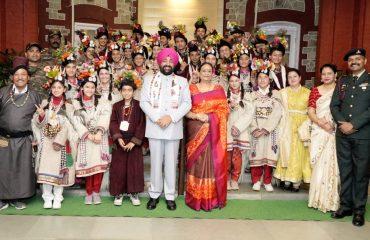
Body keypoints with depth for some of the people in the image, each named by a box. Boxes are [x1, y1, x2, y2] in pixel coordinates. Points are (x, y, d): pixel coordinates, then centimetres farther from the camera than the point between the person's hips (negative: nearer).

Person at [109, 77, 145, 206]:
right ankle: (118, 193, 16)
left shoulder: (139, 106, -2)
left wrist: (134, 141, -15)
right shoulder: (116, 106, 6)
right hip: (119, 142, 2)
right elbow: (113, 123, -1)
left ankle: (134, 193, 16)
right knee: (118, 168, 4)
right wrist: (118, 138, -17)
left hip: (134, 142, -1)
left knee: (134, 168, 4)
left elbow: (142, 125, -7)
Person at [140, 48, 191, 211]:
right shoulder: (149, 79, 10)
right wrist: (156, 118, -12)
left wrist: (171, 117, -13)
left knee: (171, 162, 5)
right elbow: (144, 102, 2)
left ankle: (170, 196, 14)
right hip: (154, 127, 0)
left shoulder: (182, 81, 10)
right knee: (156, 162, 4)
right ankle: (154, 194, 16)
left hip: (173, 128, 0)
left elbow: (187, 103, 1)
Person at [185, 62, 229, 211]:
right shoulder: (191, 89, 7)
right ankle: (196, 198, 6)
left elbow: (224, 110, 3)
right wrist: (197, 116, -17)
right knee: (197, 163, -2)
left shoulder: (219, 89, 10)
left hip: (214, 132, 1)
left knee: (214, 163, 0)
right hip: (196, 131, -1)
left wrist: (209, 117, -13)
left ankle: (213, 198, 8)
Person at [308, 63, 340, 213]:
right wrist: (322, 123, -14)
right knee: (319, 164, 2)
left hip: (336, 132, -1)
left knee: (332, 164, -2)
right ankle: (318, 199, 12)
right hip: (319, 132, 1)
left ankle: (331, 200, 9)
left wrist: (333, 124, -15)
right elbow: (311, 112, 2)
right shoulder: (315, 91, 8)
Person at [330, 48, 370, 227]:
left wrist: (353, 125, -14)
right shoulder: (342, 82, 15)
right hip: (342, 134, 4)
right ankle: (345, 206, 19)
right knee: (344, 171, 9)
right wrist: (342, 123, -8)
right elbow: (334, 105, 8)